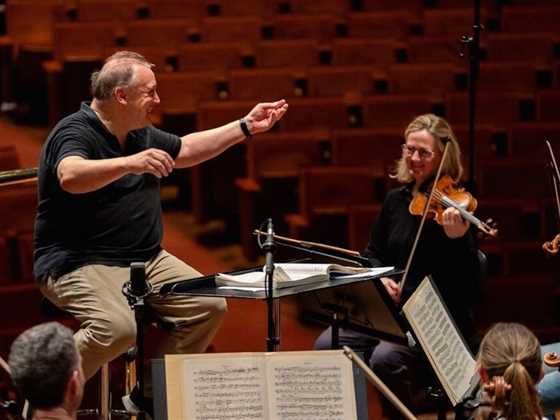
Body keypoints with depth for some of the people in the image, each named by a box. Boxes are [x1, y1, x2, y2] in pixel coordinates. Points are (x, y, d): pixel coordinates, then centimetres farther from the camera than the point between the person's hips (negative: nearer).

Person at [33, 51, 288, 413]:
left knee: (210, 306, -4)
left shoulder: (141, 134, 11)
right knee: (118, 328, -34)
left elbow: (185, 150, 28)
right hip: (79, 264, -9)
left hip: (145, 260, 9)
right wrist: (129, 163, -53)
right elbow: (71, 177, -39)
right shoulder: (75, 132, -16)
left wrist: (246, 127, 23)